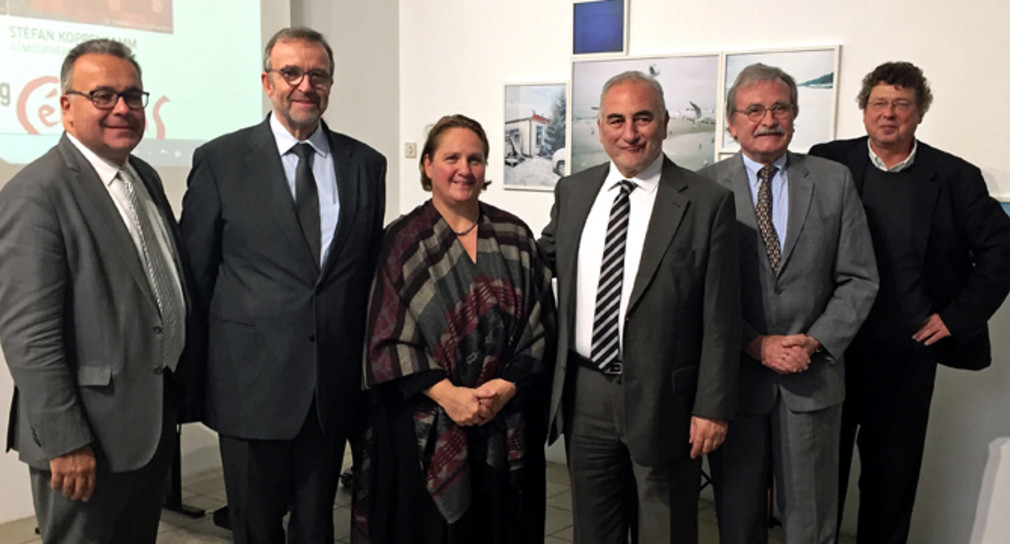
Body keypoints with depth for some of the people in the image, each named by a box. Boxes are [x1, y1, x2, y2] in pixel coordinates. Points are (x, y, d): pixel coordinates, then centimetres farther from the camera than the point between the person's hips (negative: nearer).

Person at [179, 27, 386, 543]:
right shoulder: (220, 161, -3)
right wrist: (193, 380, -1)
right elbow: (195, 274, -1)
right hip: (252, 382, -2)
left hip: (334, 384, 3)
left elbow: (371, 268, 10)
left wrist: (371, 368, 8)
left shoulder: (365, 164, 6)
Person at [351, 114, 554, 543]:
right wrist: (447, 394, -16)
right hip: (423, 428, -2)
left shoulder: (515, 237, 6)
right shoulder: (402, 242, 0)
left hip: (506, 428, 2)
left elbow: (540, 324, 2)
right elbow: (388, 337, -6)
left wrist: (506, 386, -12)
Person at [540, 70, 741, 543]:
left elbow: (720, 317, -9)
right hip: (584, 396, 4)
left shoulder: (706, 202, -9)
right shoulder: (572, 192, 5)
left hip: (661, 399, -3)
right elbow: (546, 257, 21)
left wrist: (712, 407, -10)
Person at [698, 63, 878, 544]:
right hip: (734, 375, -1)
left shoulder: (834, 182, 3)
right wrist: (755, 344, -12)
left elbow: (859, 279, 3)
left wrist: (816, 342, -10)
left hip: (813, 379, 1)